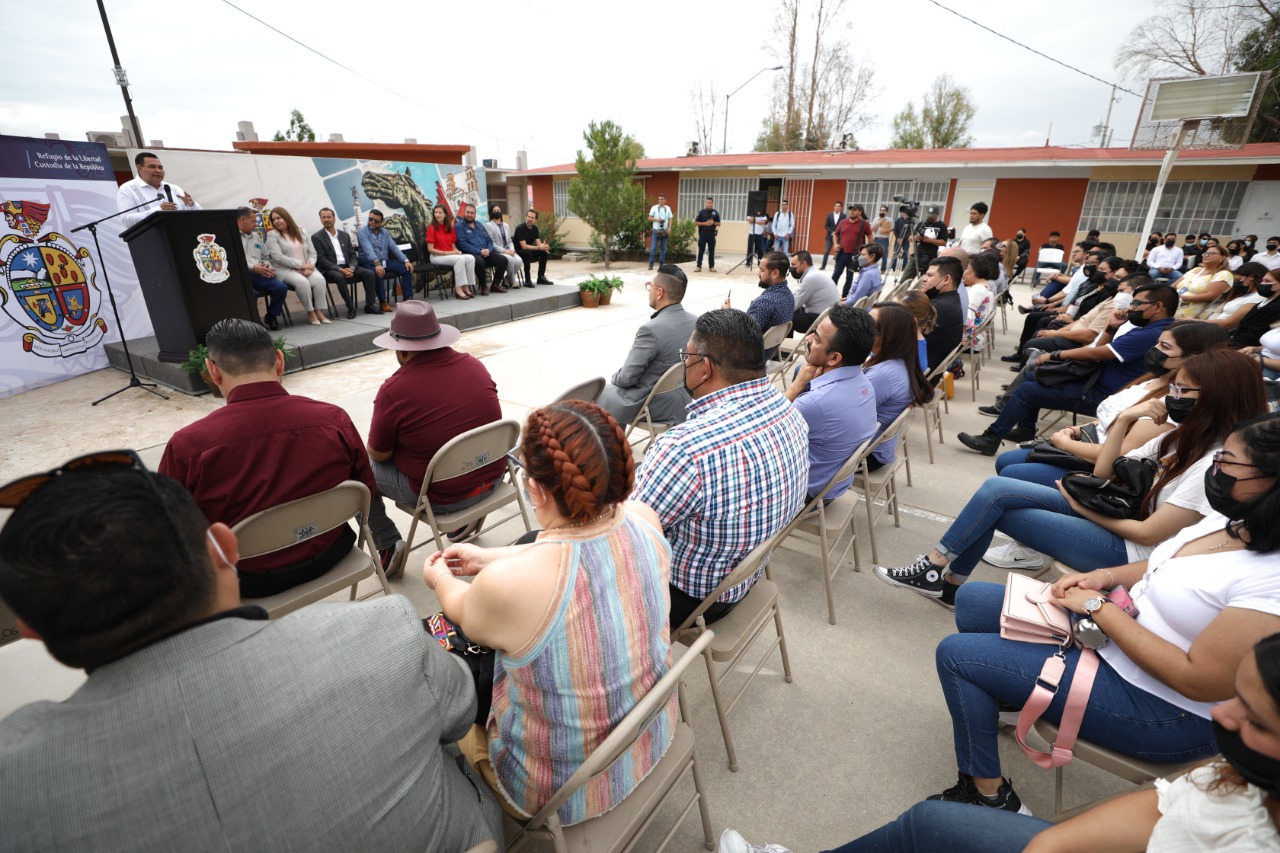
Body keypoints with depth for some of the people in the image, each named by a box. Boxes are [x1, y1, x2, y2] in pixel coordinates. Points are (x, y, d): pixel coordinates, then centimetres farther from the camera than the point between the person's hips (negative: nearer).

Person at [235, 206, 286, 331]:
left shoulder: (256, 237, 25)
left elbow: (265, 258, 28)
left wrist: (267, 267, 4)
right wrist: (253, 267, -16)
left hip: (258, 274, 6)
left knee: (281, 287, -19)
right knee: (251, 293, -34)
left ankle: (271, 316, 1)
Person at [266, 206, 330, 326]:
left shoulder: (301, 232, 15)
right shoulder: (272, 235, 3)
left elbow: (312, 252, 10)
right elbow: (278, 257, -9)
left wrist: (309, 267, -10)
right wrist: (302, 265, -15)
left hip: (307, 268, 3)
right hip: (285, 270, -3)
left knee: (319, 279, -29)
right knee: (302, 282, -35)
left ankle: (319, 312, -24)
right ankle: (310, 313, -22)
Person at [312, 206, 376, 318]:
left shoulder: (345, 235, 16)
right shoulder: (316, 237, 1)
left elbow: (352, 255, 13)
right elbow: (321, 260, -8)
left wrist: (351, 268, -9)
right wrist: (340, 269, -20)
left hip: (347, 267, 5)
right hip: (330, 269, -5)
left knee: (369, 273, -17)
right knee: (340, 277, -38)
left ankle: (369, 305, -14)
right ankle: (351, 308, -30)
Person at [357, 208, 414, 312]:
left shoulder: (385, 233, 14)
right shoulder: (362, 232, -6)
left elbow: (394, 247, 5)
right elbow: (368, 249, -22)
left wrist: (406, 260, -10)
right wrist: (377, 263, -39)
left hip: (385, 261, 6)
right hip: (370, 263, -6)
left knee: (407, 268, -14)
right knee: (378, 273, -38)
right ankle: (383, 302, -23)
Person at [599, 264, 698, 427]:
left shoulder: (652, 329, -28)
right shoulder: (696, 322, -4)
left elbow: (627, 377, -21)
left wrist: (615, 378, 3)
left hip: (653, 407, -7)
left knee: (597, 394, 17)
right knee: (615, 388, 30)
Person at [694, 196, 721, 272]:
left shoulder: (715, 213, 6)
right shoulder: (701, 212, 0)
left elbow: (718, 223, 8)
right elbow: (696, 222, -1)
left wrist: (713, 223, -12)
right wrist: (705, 223, -14)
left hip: (712, 234, 2)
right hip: (703, 233, -2)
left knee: (711, 251, 5)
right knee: (701, 250, 0)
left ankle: (711, 266, 12)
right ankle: (698, 266, 3)